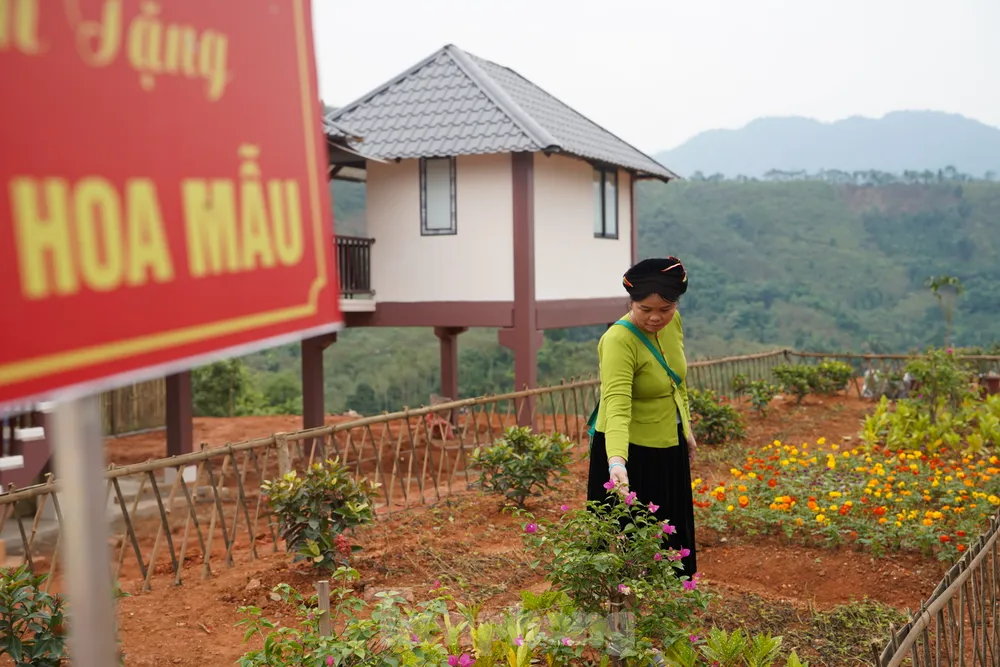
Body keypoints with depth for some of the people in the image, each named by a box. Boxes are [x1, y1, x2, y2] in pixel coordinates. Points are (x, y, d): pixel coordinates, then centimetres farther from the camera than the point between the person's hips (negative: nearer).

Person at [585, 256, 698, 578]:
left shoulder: (672, 322, -6)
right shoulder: (619, 340, -29)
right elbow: (616, 407, -40)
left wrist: (686, 428, 16)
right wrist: (616, 461, -53)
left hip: (668, 448, 8)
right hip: (629, 453, -8)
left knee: (671, 539, 22)